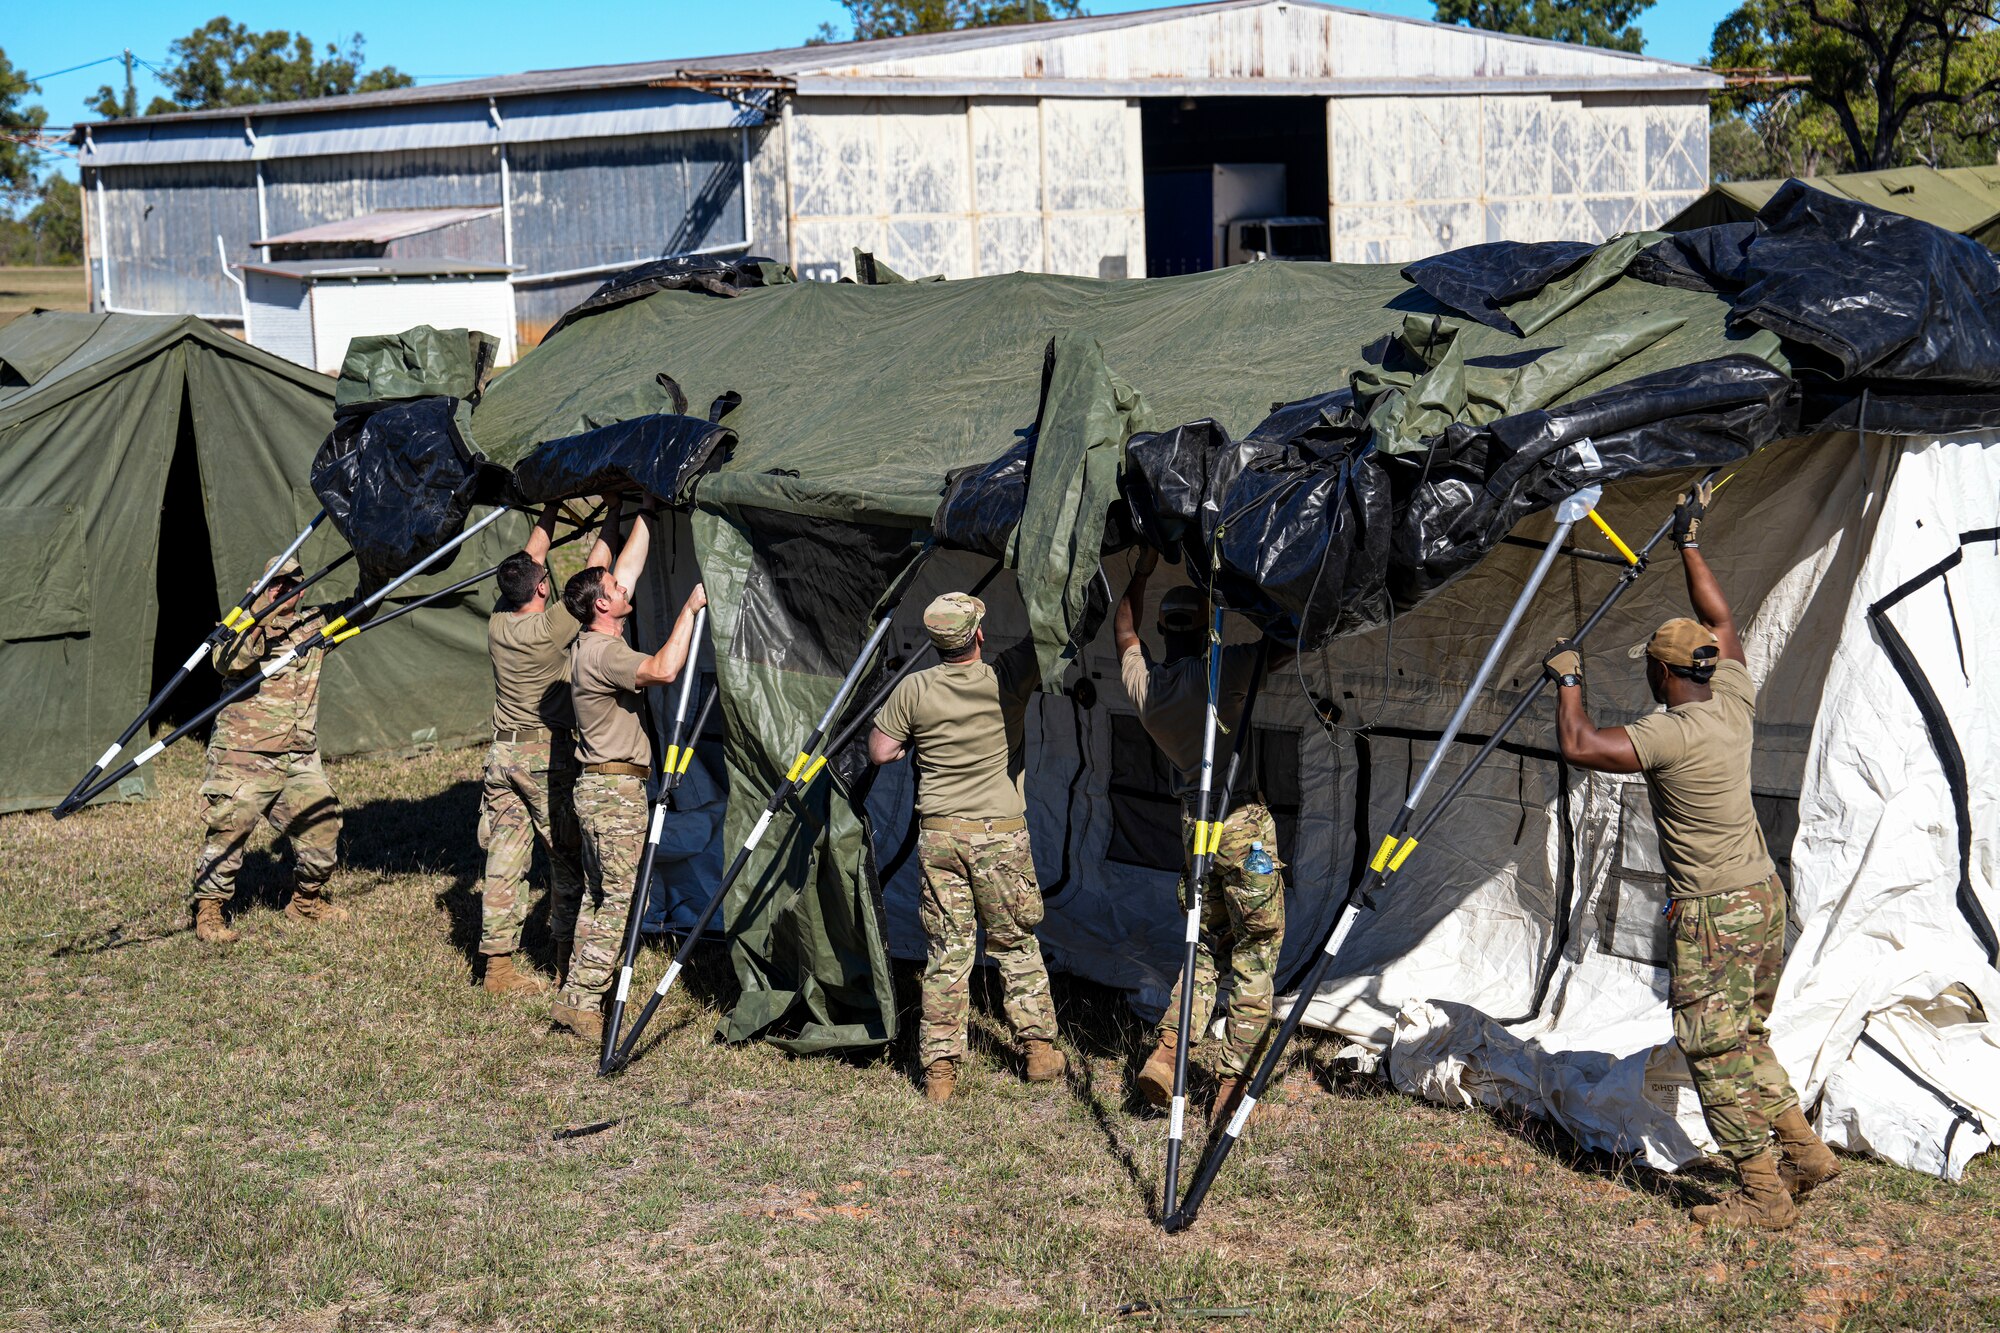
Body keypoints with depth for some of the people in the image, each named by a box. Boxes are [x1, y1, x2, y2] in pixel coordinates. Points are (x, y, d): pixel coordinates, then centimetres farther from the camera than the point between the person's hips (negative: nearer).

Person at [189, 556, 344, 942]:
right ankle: (207, 910, 3)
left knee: (321, 823, 6)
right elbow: (227, 662, -22)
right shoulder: (245, 629, -2)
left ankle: (307, 902, 27)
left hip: (300, 756, 5)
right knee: (229, 828, -8)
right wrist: (258, 620, -33)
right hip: (244, 754, -5)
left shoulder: (315, 624, 12)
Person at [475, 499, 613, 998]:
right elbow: (593, 569, -8)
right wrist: (612, 514, 2)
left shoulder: (498, 625, 2)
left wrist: (552, 510, 22)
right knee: (567, 857, 6)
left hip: (503, 752, 6)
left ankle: (498, 966, 6)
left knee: (504, 860, 5)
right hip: (548, 756, -6)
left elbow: (529, 558, 15)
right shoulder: (550, 628, -14)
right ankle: (567, 959, 12)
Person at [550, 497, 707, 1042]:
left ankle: (576, 995, 15)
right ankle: (583, 1001, -6)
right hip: (615, 790, -10)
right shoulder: (601, 653, -17)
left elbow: (630, 568, 19)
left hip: (602, 787, 10)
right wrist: (690, 608, -23)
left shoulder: (596, 642, 10)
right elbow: (663, 670, -31)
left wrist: (647, 515, 22)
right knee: (620, 896, -8)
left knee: (599, 896, 12)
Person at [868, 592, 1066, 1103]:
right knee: (1016, 945, 12)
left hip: (938, 833, 1)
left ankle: (940, 1066, 2)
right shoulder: (1008, 677, -8)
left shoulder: (913, 689, -4)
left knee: (947, 951, 4)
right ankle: (1039, 1048, 16)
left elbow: (880, 752, 3)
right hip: (1002, 835, -1)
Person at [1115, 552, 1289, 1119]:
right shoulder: (1217, 673, -14)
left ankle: (1165, 1050, 2)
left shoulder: (1141, 681, 5)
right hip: (1243, 823, -6)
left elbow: (1125, 630, 25)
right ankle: (1231, 1080, 0)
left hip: (1192, 825, 6)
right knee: (1256, 954, 2)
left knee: (1206, 946, 17)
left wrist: (1141, 574, 32)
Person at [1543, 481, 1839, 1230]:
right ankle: (1804, 1153, 22)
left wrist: (1568, 681, -7)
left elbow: (1579, 747, -23)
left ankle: (1763, 1195, 0)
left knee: (1717, 1054, -2)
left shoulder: (1670, 734, -20)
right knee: (1744, 1041, 20)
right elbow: (1720, 619, 17)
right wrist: (1690, 544, 25)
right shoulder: (1735, 705, 2)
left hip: (1713, 914, -8)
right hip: (1764, 896, 8)